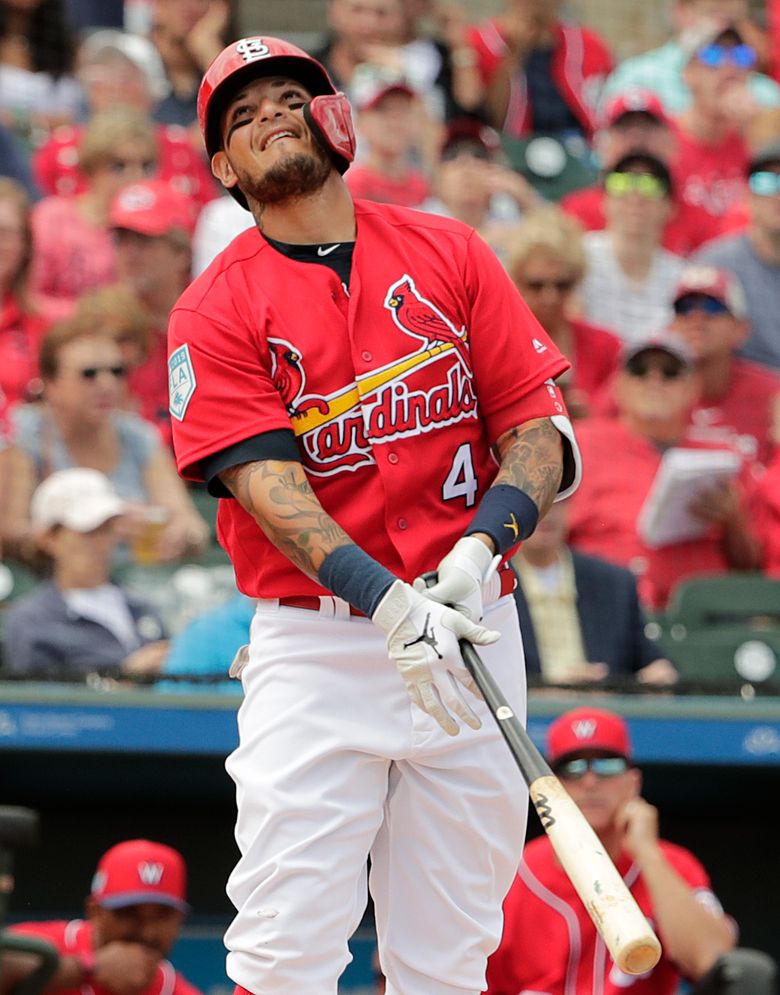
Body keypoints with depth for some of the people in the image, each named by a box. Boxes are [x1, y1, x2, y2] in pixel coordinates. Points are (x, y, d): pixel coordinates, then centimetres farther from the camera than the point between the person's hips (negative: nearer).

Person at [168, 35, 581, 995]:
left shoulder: (450, 254, 9)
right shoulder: (213, 309, 0)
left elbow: (539, 426, 4)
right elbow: (267, 483, -11)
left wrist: (481, 546, -16)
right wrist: (391, 601, -26)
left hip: (474, 636, 2)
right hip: (314, 647, -2)